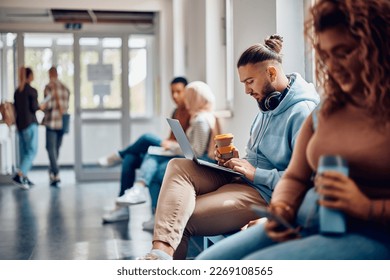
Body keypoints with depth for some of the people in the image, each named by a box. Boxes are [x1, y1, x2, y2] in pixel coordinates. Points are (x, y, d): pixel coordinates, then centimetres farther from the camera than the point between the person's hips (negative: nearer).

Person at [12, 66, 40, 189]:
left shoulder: (17, 91, 9)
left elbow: (15, 107, 12)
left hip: (19, 123, 7)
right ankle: (18, 175, -17)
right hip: (30, 123, -7)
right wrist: (40, 106, 6)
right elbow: (34, 108, -12)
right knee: (32, 151, -5)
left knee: (23, 151, 10)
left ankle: (24, 177, 11)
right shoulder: (32, 91, -10)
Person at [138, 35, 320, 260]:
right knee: (178, 167, -16)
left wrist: (256, 173, -17)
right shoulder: (268, 106, 15)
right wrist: (239, 162, 4)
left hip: (265, 194, -9)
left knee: (180, 219, -19)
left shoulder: (302, 111, -15)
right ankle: (161, 251, -29)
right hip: (240, 178, 9)